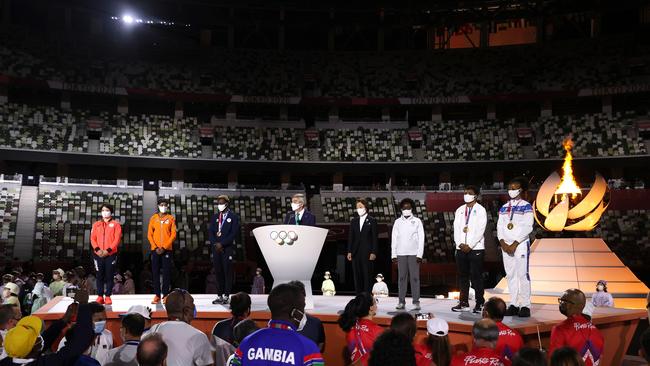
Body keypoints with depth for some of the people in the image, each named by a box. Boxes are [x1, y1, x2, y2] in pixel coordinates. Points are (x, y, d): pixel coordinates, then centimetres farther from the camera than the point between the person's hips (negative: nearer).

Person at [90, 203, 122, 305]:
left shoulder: (116, 224, 4)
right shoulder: (96, 224, 13)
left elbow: (117, 239, -4)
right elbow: (93, 238, 6)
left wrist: (108, 250, -14)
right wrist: (97, 249, -11)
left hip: (111, 254, -2)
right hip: (98, 254, 2)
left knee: (109, 275, -1)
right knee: (99, 275, 3)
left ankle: (108, 297, 4)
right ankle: (100, 296, 7)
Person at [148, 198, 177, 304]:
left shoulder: (171, 218, 5)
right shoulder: (153, 218, 9)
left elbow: (173, 234, -1)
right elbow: (149, 234, 5)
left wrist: (164, 247, -10)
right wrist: (155, 247, -7)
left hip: (167, 249, -1)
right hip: (155, 250, 1)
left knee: (167, 272, -2)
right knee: (155, 272, 1)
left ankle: (165, 294, 3)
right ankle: (157, 295, 5)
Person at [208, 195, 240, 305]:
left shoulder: (233, 216, 1)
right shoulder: (215, 217, 16)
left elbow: (234, 233, -8)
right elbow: (210, 231, 10)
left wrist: (222, 243, -12)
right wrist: (215, 243, -6)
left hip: (227, 248, -4)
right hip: (216, 248, 4)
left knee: (227, 272, -4)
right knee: (218, 272, 4)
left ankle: (226, 296, 0)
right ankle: (219, 295, 9)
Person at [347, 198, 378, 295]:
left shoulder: (372, 221, 2)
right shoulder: (354, 221, 13)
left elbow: (375, 238, -2)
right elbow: (350, 237, 12)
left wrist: (373, 253, -9)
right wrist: (349, 252, 4)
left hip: (367, 253, -4)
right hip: (356, 253, 4)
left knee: (367, 275, -3)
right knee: (357, 276, 5)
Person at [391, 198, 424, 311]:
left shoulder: (417, 221, 6)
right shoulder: (397, 222, 10)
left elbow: (421, 238, 2)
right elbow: (394, 239, 9)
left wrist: (419, 254, -6)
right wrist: (393, 255, 2)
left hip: (413, 253, -2)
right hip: (401, 254, 2)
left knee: (415, 277, -4)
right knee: (402, 277, 1)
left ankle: (416, 302, -1)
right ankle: (401, 301, 4)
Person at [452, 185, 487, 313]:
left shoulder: (481, 210, -1)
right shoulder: (459, 210, 14)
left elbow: (480, 230, -9)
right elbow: (456, 228, 9)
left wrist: (470, 245, -14)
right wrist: (460, 244, -5)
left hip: (476, 248, -5)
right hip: (461, 248, 5)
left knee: (476, 276, -3)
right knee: (462, 276, 7)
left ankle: (479, 304, 4)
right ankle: (463, 303, 13)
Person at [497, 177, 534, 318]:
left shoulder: (526, 206, -3)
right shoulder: (503, 208, 14)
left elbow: (527, 227, -11)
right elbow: (499, 226, 10)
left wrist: (514, 244, -14)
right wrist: (503, 243, -5)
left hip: (521, 245, -5)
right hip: (506, 246, 5)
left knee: (523, 274, -6)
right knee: (510, 275, 6)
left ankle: (525, 306, -1)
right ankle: (514, 305, 11)